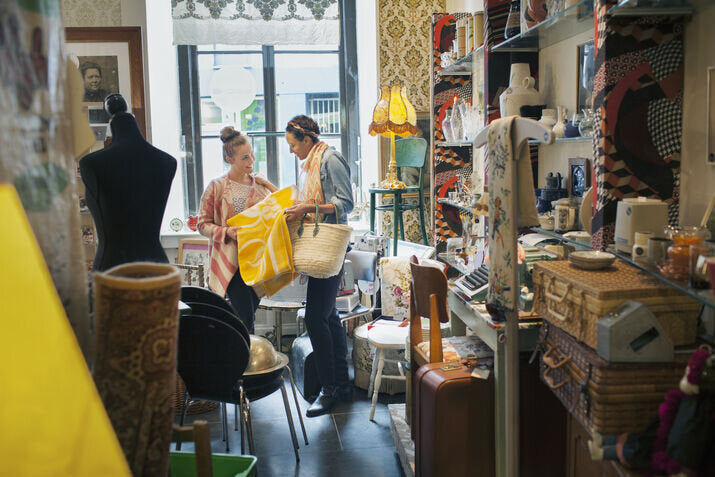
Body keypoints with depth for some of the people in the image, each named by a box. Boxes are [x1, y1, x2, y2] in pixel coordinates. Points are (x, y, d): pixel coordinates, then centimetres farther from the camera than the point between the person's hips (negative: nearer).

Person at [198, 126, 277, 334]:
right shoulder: (217, 187, -3)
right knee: (245, 319, -10)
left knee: (249, 315, 11)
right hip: (231, 261, -4)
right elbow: (203, 224, -2)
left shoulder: (260, 184, 10)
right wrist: (226, 232, -18)